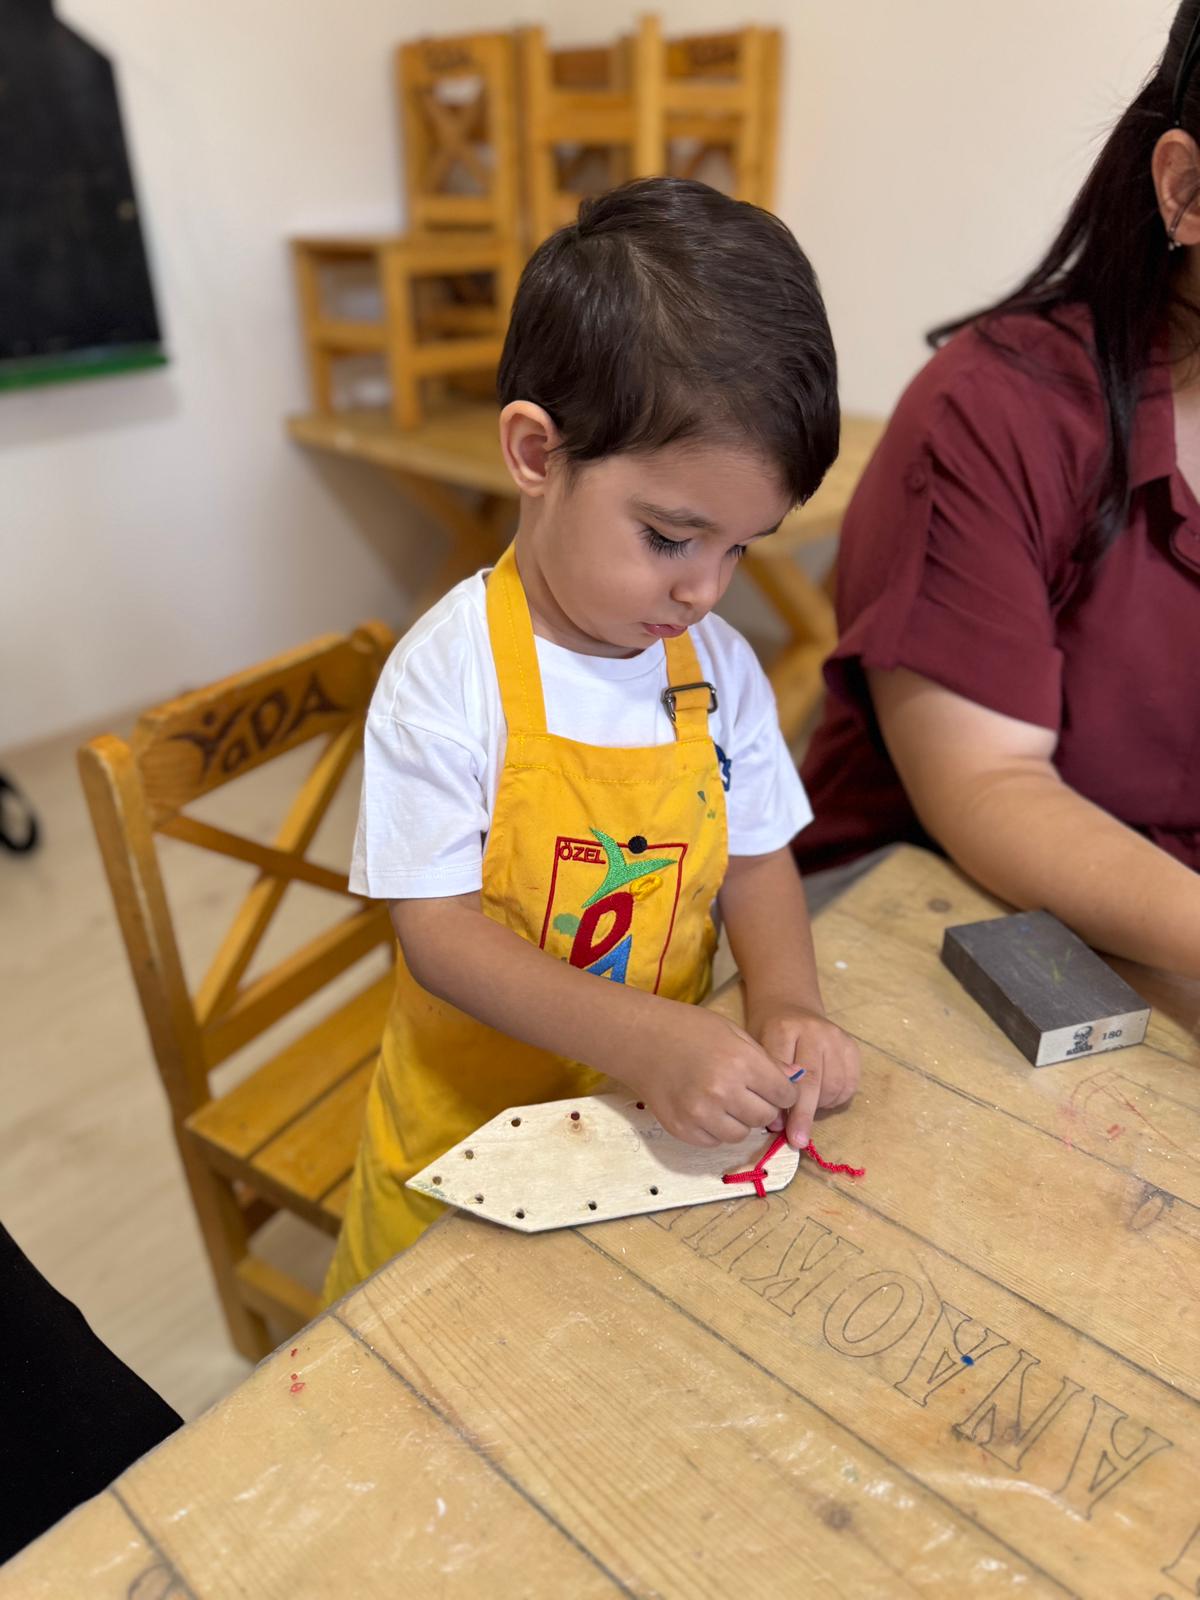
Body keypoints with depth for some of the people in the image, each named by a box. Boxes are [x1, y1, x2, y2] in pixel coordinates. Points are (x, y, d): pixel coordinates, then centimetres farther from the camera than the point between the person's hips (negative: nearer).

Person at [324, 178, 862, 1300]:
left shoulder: (719, 667, -8)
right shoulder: (448, 677, -24)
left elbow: (755, 861, -1)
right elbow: (437, 928, -24)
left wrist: (786, 1002, -21)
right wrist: (649, 1040, -34)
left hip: (667, 1122, 4)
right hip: (473, 1133, -3)